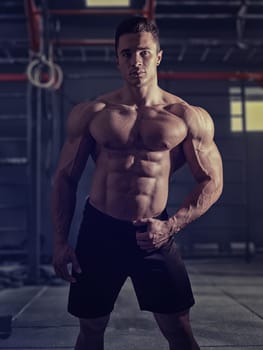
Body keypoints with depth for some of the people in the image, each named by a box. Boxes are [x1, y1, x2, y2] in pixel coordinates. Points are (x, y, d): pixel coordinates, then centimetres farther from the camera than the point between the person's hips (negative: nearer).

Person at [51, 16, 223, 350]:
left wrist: (172, 226, -10)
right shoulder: (90, 113, 1)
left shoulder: (189, 118, -2)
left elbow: (212, 182, 2)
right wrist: (60, 241, 0)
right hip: (98, 230, 1)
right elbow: (65, 178, 5)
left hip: (154, 234, -1)